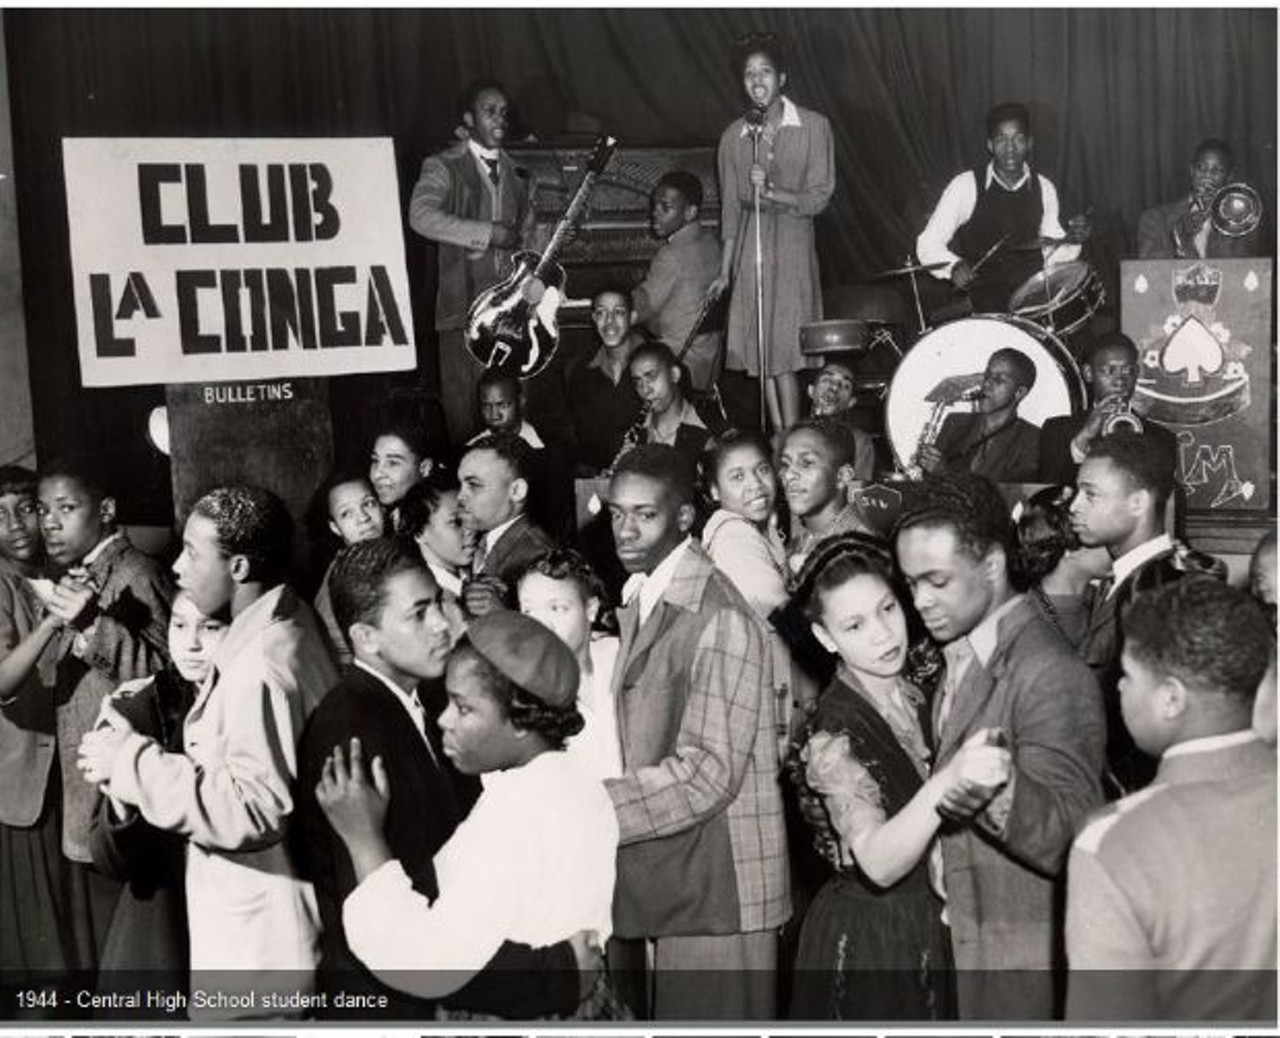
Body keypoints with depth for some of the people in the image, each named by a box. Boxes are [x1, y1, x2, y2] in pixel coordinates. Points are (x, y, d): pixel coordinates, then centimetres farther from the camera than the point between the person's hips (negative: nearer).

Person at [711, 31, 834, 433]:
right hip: (748, 247, 4)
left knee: (783, 352, -10)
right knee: (759, 354, 2)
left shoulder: (813, 126, 1)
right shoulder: (733, 136, 10)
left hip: (792, 240, -3)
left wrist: (772, 192, -18)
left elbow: (819, 197, -3)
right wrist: (725, 271, 8)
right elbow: (731, 207, 12)